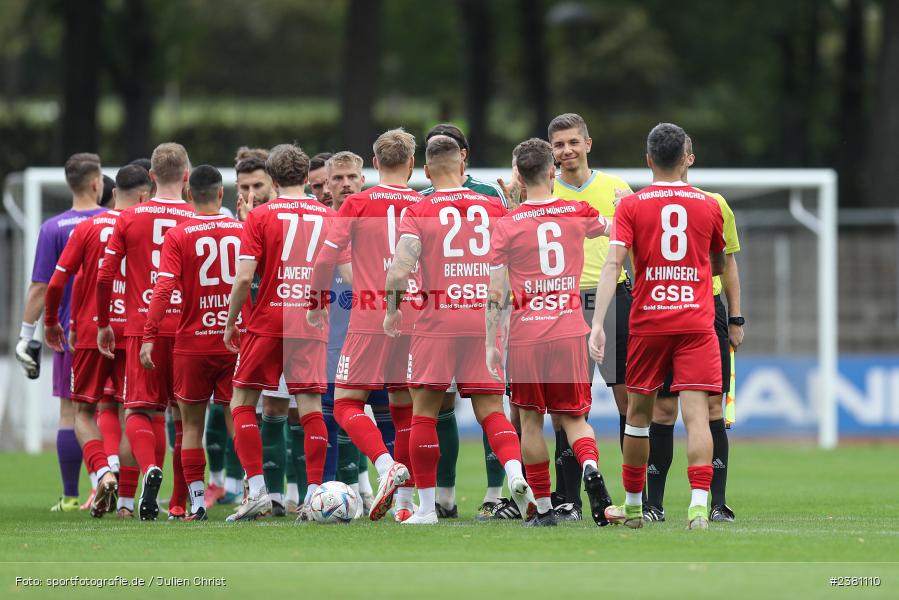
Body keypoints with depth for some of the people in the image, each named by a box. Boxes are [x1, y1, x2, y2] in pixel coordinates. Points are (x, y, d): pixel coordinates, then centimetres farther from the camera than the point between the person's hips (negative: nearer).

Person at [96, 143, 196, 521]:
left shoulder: (129, 219, 1)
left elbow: (105, 276, 0)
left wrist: (103, 324, 13)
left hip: (141, 328, 0)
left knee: (140, 410, 5)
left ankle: (150, 467, -25)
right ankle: (180, 503, 11)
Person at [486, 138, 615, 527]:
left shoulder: (506, 226, -2)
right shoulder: (578, 213, 4)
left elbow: (495, 293, -3)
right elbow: (608, 229, 28)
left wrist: (491, 344, 4)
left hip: (525, 335, -1)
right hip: (569, 331, 1)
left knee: (531, 419, 10)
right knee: (573, 416, 10)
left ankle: (543, 509, 11)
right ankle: (590, 467, -22)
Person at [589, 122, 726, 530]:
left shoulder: (631, 205, 0)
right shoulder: (709, 206, 6)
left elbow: (612, 264, -11)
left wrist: (597, 323, -16)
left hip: (647, 323, 0)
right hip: (696, 322, 0)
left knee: (638, 412, 14)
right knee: (696, 414, -7)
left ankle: (632, 505, 24)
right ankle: (699, 505, -23)